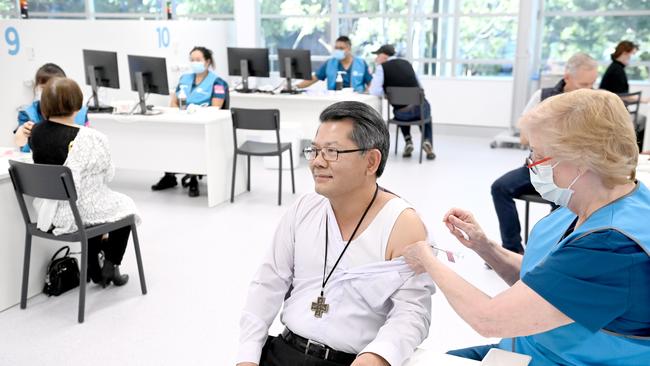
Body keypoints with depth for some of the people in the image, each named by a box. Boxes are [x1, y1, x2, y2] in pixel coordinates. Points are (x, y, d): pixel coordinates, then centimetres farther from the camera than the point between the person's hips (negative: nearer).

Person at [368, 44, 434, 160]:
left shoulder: (381, 67, -3)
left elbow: (375, 91, -14)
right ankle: (427, 141, 14)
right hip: (421, 108, 2)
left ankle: (408, 141, 23)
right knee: (426, 116, 38)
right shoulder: (406, 63, 11)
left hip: (402, 113, -2)